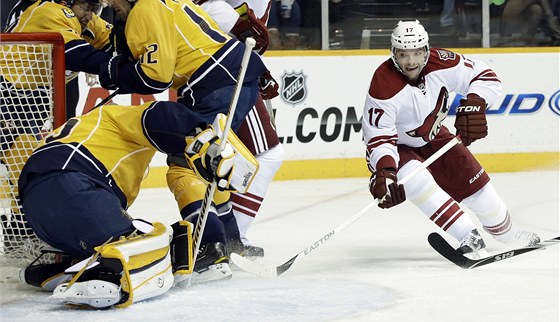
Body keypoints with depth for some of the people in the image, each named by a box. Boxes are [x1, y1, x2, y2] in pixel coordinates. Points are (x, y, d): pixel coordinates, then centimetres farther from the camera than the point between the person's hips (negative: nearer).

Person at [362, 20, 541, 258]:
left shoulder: (441, 64, -21)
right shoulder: (384, 86, -33)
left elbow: (485, 77, -12)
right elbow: (379, 138, -34)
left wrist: (473, 105, -29)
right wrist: (384, 171, -50)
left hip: (432, 137, 5)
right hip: (396, 147, -5)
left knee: (472, 181, 4)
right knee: (415, 178, -32)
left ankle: (508, 233, 29)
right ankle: (469, 238, -30)